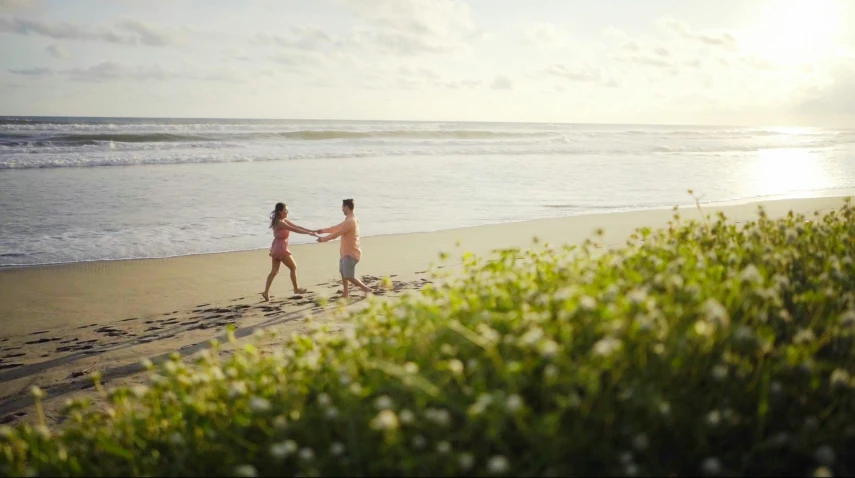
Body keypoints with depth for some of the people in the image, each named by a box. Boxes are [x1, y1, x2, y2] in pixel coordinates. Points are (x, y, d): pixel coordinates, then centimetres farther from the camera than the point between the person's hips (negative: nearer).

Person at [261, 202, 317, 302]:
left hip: (276, 248, 9)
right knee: (293, 267, 7)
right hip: (281, 249, -9)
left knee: (274, 271, 8)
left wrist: (311, 231, 2)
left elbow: (296, 226, 8)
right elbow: (295, 230, -23)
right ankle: (296, 289, 20)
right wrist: (309, 233, -21)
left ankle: (266, 292, 2)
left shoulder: (284, 221, 9)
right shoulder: (280, 223, -20)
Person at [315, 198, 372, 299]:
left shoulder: (350, 221, -24)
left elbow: (336, 234, -20)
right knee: (343, 273, 18)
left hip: (351, 253, -10)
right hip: (347, 252, 10)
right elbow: (337, 227, 22)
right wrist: (323, 230, 25)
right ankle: (345, 293, 26)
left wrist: (323, 239, -8)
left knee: (349, 277, -10)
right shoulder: (351, 219, 10)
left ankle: (366, 289, -2)